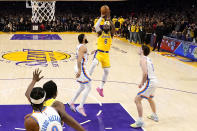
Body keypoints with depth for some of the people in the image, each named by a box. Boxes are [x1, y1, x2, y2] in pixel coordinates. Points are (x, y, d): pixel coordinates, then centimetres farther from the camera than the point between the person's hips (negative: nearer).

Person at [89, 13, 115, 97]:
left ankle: (100, 88, 21)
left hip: (106, 54, 4)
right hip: (99, 52, -3)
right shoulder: (100, 32, -1)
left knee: (106, 71, 6)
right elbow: (96, 26, -22)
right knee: (94, 64, -34)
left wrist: (109, 20, -25)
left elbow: (113, 29, -18)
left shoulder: (110, 33, 5)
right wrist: (101, 17, -21)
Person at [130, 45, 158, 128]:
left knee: (137, 100, -8)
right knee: (149, 98, 32)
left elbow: (145, 73, -24)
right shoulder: (148, 59, 15)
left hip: (149, 82, -10)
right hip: (154, 80, 10)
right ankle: (154, 116, 47)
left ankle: (140, 122, -9)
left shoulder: (143, 59, -12)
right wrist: (143, 82, 20)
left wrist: (142, 83, -12)